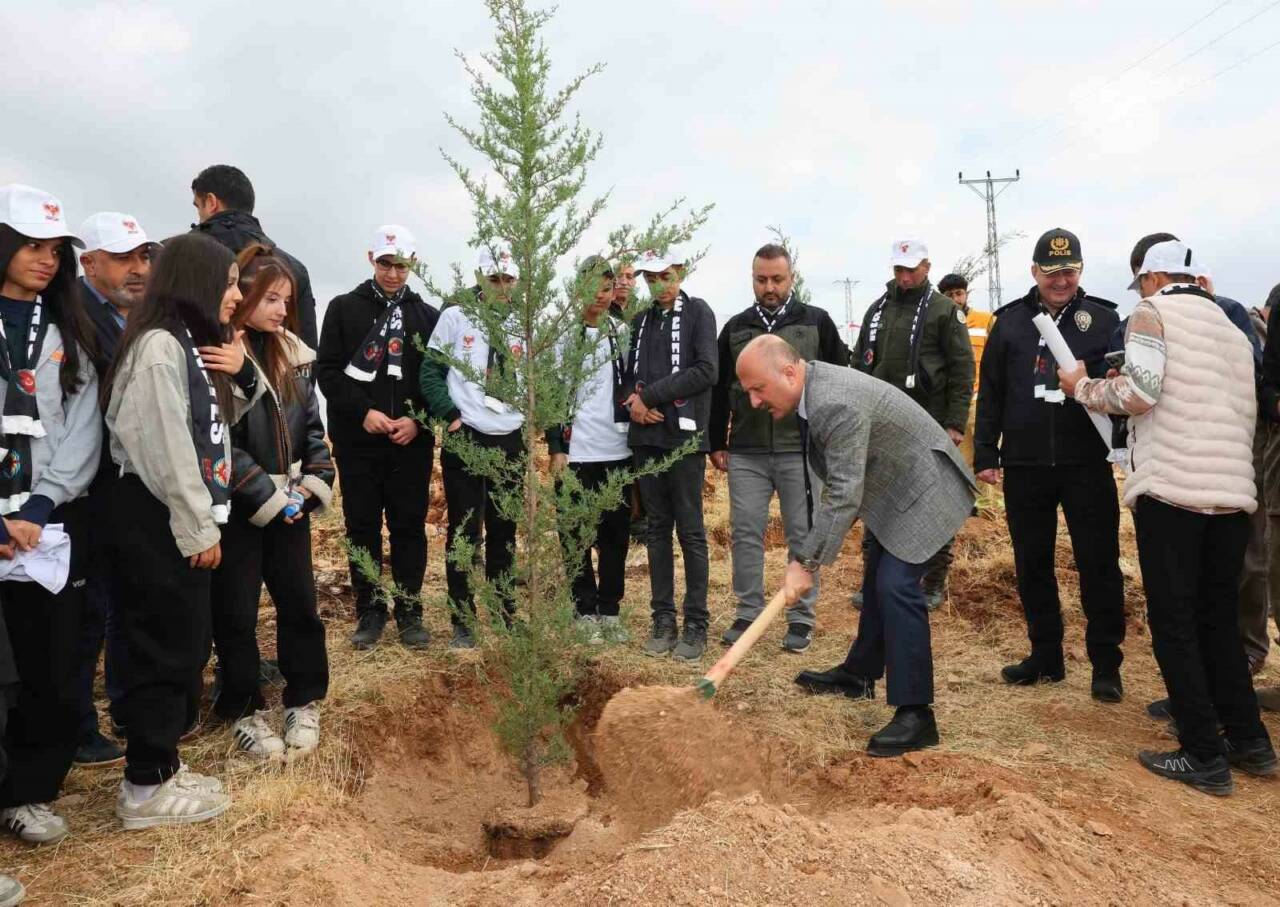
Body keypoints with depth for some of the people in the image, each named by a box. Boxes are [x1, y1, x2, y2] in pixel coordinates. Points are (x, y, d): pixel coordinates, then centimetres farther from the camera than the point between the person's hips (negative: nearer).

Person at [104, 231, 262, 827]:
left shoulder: (196, 346, 14)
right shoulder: (159, 346, -16)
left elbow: (215, 425, 20)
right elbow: (166, 449, -20)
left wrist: (241, 375, 2)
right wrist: (198, 529, -16)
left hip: (183, 521, 10)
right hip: (157, 522, -10)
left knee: (186, 646, 15)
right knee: (166, 650, -1)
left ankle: (159, 765, 28)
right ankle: (145, 789, 12)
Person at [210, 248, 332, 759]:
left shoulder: (291, 352, 9)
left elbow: (312, 426, 13)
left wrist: (314, 485, 0)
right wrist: (268, 498, -15)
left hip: (290, 503, 6)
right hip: (237, 508, -5)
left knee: (300, 604, 9)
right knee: (236, 614, 7)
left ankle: (304, 703, 25)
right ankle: (244, 712, 24)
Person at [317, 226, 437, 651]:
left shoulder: (428, 315, 7)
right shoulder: (344, 308, 5)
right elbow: (327, 370, -1)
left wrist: (416, 420, -10)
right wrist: (363, 411, -14)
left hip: (412, 442, 0)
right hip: (357, 441, 0)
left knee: (409, 527, 5)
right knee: (362, 527, 6)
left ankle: (410, 612, 15)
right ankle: (370, 611, 17)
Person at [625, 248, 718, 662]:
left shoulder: (698, 312, 0)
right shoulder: (641, 320, 16)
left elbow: (706, 371, -12)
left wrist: (651, 395, -11)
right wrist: (634, 401, -5)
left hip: (684, 436, -5)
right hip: (646, 438, 5)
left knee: (690, 531, -1)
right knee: (657, 530, 9)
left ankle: (696, 624, 7)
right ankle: (663, 619, 17)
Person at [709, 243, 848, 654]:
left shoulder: (816, 322, 3)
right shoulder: (735, 328, 9)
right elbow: (719, 389, 14)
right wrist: (717, 443, 11)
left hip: (802, 450, -2)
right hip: (746, 453, 2)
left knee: (803, 535, 4)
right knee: (746, 532, 4)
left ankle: (802, 619, 14)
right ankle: (747, 614, 16)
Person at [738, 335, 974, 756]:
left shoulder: (837, 405, -33)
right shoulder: (813, 388, -1)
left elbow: (844, 494, -32)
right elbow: (840, 484, 7)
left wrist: (805, 562, -29)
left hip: (923, 489, -10)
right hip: (893, 487, 11)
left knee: (896, 586, -16)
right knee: (877, 580, 20)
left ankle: (916, 715, -10)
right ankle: (859, 674, 37)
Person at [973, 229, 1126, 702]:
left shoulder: (1103, 319, 4)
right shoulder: (1011, 321, 7)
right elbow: (990, 393, 7)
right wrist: (986, 455, 3)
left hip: (1087, 464, -2)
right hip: (1024, 466, 2)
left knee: (1099, 564, 2)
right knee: (1032, 564, 10)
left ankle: (1106, 664, 15)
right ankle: (1045, 655, 24)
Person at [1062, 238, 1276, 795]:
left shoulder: (1154, 312, 1)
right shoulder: (1233, 331, 22)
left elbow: (1140, 389, -13)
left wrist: (1082, 387, 3)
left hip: (1171, 486, -7)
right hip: (1233, 489, 7)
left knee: (1173, 622, -1)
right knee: (1219, 620, 17)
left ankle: (1204, 757, 2)